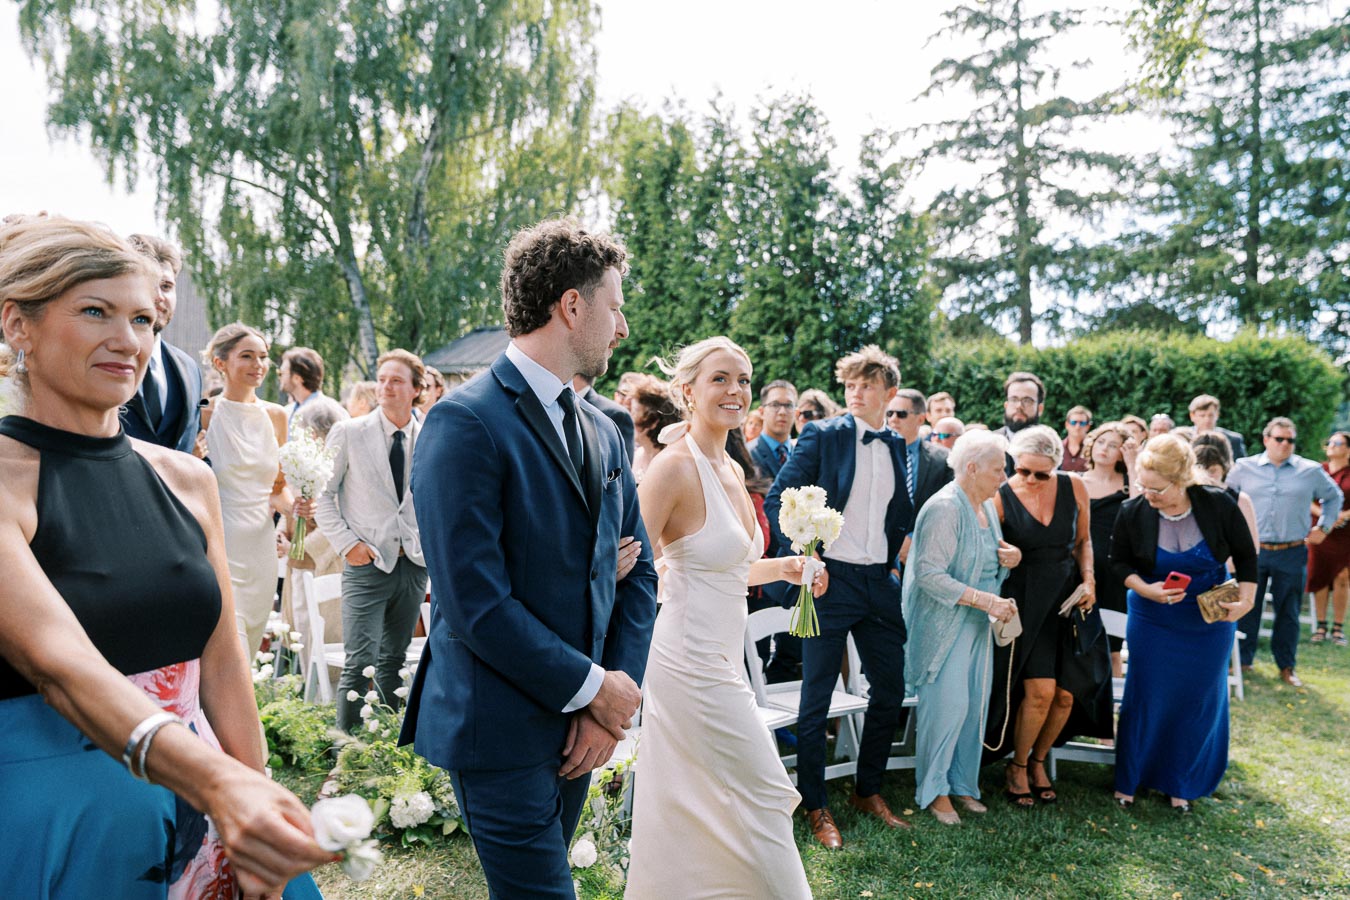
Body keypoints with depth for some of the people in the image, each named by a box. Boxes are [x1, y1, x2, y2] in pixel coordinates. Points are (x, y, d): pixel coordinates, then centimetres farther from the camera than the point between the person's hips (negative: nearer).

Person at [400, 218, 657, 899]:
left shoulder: (603, 433, 8)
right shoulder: (464, 423, -17)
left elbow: (638, 573, 9)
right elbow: (475, 602, -22)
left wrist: (615, 694, -4)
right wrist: (592, 686, -14)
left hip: (580, 724, 7)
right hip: (501, 731, -7)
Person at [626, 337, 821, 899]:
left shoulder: (731, 469, 10)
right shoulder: (674, 466, -17)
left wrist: (784, 567, 10)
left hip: (720, 660, 8)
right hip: (694, 665, -8)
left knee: (686, 817, 18)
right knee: (763, 799, 5)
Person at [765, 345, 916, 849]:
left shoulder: (895, 447, 11)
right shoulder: (822, 436, -6)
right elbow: (777, 501, -10)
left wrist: (896, 557, 8)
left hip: (878, 582, 6)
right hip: (830, 580, -6)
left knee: (890, 691, 13)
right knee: (816, 699, 1)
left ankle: (868, 792, 32)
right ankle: (815, 808, 18)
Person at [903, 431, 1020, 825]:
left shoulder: (987, 507, 10)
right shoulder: (944, 508, -18)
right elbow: (930, 574, -24)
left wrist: (1011, 558, 0)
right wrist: (986, 601, -25)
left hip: (977, 625, 8)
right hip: (944, 625, -8)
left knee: (975, 704, 9)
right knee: (949, 703, -7)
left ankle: (962, 784, 22)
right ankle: (933, 790, 8)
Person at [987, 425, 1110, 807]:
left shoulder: (1074, 488, 0)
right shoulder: (1000, 498, -10)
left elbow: (1083, 540, 13)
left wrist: (1088, 579, 1)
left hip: (1069, 599, 4)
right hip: (1025, 601, -4)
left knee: (1067, 693, 2)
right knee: (1040, 690, -13)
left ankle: (1038, 761, 28)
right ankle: (1017, 766, 12)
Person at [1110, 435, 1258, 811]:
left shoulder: (1219, 505, -17)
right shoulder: (1133, 513, -17)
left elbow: (1246, 555, -2)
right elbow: (1119, 563, -4)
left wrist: (1245, 600, -13)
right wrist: (1146, 589, -21)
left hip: (1210, 621, 1)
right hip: (1153, 621, -1)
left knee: (1199, 702, 10)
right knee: (1145, 699, 5)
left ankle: (1180, 784, 29)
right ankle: (1128, 780, 23)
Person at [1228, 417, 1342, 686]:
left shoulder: (1311, 471, 3)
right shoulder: (1244, 467, 2)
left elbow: (1334, 496, 19)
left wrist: (1323, 527, 11)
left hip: (1292, 554, 1)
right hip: (1251, 551, 0)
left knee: (1288, 612, 8)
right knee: (1246, 608, 6)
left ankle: (1287, 666, 21)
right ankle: (1242, 659, 19)